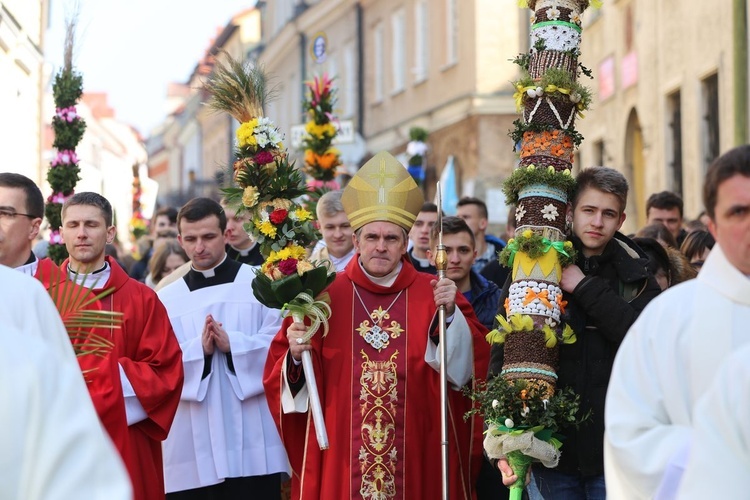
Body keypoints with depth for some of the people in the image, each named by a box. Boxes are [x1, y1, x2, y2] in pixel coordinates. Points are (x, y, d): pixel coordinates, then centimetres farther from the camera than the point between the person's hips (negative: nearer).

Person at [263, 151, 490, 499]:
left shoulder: (433, 295, 2)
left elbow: (468, 364, -10)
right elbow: (281, 374, 1)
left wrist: (450, 315, -23)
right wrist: (296, 357, -19)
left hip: (416, 458, 0)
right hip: (339, 460, 0)